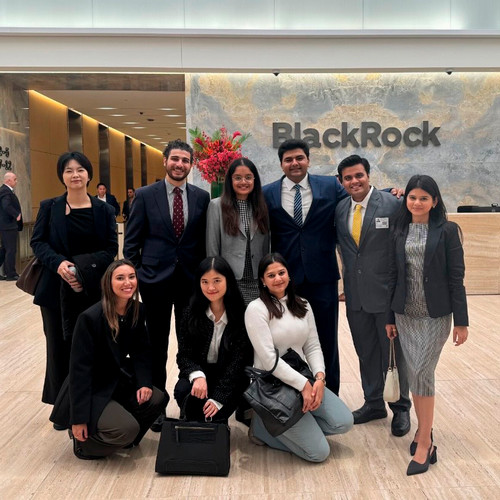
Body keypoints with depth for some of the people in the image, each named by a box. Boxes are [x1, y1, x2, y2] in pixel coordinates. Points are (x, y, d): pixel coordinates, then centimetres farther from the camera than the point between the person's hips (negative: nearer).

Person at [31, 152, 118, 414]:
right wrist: (58, 263, -19)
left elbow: (111, 249, -1)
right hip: (56, 289, 1)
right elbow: (38, 242, 0)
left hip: (93, 290, 0)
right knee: (60, 346, 5)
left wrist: (85, 271, -16)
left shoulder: (103, 210, 4)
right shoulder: (49, 207, 5)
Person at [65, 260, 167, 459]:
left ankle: (126, 438, 9)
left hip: (122, 384, 7)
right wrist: (79, 419, -18)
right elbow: (80, 368, -19)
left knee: (158, 399, -18)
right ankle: (82, 437, 4)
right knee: (128, 428, -26)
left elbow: (141, 352, 5)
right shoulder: (90, 317, -21)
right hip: (94, 391, -6)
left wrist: (144, 383, -13)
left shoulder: (137, 311, -3)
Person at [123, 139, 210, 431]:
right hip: (156, 278, -1)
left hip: (191, 279, 1)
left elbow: (206, 239, 6)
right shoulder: (145, 195, -1)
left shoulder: (202, 197, 3)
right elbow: (132, 240, 0)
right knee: (157, 346, 10)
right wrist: (133, 275, -4)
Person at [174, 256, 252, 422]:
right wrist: (197, 375, -27)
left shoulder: (242, 315, -13)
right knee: (182, 391, -28)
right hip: (199, 371, 3)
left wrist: (218, 398, -23)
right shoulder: (191, 312, -6)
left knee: (213, 413, -29)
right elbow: (183, 355, -5)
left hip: (230, 377, -2)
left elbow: (239, 360, -13)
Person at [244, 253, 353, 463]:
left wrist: (319, 377, -12)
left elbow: (313, 347, 6)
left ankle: (290, 426, 9)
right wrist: (303, 384, -19)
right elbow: (268, 358, -18)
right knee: (319, 452, -10)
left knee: (344, 422, -9)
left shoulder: (302, 306, 8)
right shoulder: (256, 309, -13)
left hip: (305, 379, 7)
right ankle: (262, 426, 9)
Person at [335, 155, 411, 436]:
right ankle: (374, 403, 33)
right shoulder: (340, 210, 5)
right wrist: (348, 280, 6)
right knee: (366, 352, 16)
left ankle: (401, 407, 27)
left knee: (395, 353, 9)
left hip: (387, 292, -4)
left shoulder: (392, 204, -10)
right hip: (356, 294, 5)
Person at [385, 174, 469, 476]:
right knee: (417, 374, 9)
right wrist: (390, 317, 10)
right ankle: (425, 433, 27)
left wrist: (461, 321, -7)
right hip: (406, 314, 4)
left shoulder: (447, 231, -4)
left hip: (436, 314, -4)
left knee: (422, 373, -9)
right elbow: (393, 276, 9)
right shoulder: (399, 232, 6)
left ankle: (424, 442, 6)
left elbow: (456, 277, -5)